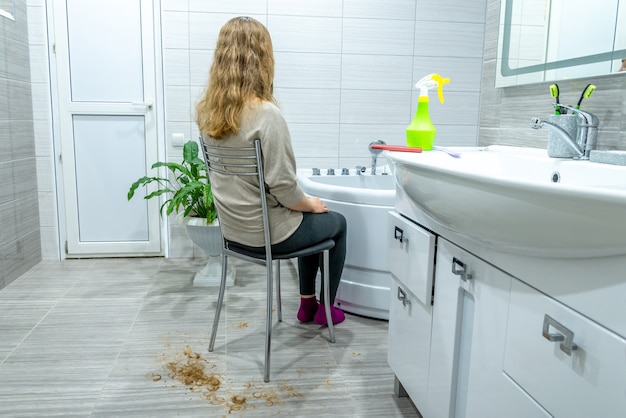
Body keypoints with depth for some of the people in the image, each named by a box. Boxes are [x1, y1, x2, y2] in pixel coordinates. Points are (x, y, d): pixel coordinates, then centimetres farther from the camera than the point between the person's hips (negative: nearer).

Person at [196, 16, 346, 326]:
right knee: (336, 222, 20)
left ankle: (307, 302, 39)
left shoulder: (207, 110, -2)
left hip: (232, 227, 7)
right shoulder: (266, 115, -26)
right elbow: (283, 187, -25)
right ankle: (326, 308, 33)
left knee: (311, 219, 30)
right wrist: (311, 204, -3)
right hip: (266, 232, -7)